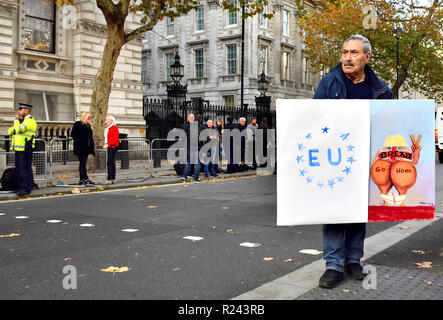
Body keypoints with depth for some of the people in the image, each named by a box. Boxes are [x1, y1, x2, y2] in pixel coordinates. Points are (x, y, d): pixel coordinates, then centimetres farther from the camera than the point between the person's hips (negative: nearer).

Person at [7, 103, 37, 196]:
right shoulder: (21, 120, 21)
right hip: (18, 148, 10)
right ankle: (21, 187, 18)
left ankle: (26, 188, -7)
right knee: (19, 168, 11)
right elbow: (10, 131, 19)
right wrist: (13, 129, -3)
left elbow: (19, 129, -23)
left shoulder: (30, 120, -10)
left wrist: (16, 120, -7)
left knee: (25, 168, -9)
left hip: (25, 149, -10)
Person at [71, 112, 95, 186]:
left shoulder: (88, 125, 17)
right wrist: (79, 140, -16)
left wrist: (91, 142, 12)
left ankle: (81, 180, 14)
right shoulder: (78, 124, -6)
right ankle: (86, 179, -17)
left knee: (83, 164, 10)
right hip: (80, 148, -8)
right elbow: (73, 134, -10)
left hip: (86, 148, 8)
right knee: (82, 163, -11)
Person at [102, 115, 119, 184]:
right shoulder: (107, 128, 17)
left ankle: (109, 179, -15)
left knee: (109, 162, -14)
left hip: (113, 147, -10)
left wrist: (107, 144, -23)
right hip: (109, 147, 10)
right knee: (112, 163, 11)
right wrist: (106, 144, 9)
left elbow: (115, 139, -19)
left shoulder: (114, 128, -11)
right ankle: (113, 179, 15)